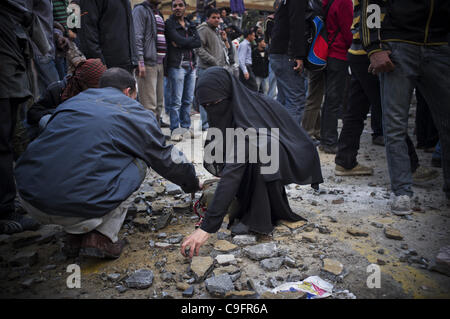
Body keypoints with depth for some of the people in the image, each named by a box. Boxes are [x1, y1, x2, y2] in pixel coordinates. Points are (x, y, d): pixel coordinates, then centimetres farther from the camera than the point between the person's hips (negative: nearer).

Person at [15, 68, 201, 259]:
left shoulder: (74, 100, 20)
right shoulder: (137, 115, 9)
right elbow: (168, 160, 20)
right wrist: (193, 184, 40)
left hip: (28, 201, 5)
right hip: (77, 208, -5)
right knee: (138, 162, 16)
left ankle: (76, 234, 20)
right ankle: (104, 236, 7)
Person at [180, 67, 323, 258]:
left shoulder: (247, 115, -33)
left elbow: (232, 173, -41)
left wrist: (208, 227, -43)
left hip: (294, 160, -8)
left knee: (259, 147, -38)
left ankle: (258, 219, -20)